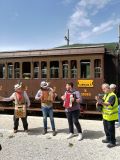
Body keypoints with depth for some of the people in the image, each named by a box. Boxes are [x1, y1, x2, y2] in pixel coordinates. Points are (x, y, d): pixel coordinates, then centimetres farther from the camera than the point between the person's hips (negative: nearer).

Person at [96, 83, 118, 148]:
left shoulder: (112, 95, -22)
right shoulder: (105, 95, 7)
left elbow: (108, 104, -35)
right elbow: (103, 101, 14)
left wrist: (102, 102, -54)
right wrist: (99, 102, -9)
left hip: (111, 116, -9)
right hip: (105, 115, 9)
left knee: (111, 129, 2)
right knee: (106, 128, 19)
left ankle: (113, 142, 16)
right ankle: (108, 139, 36)